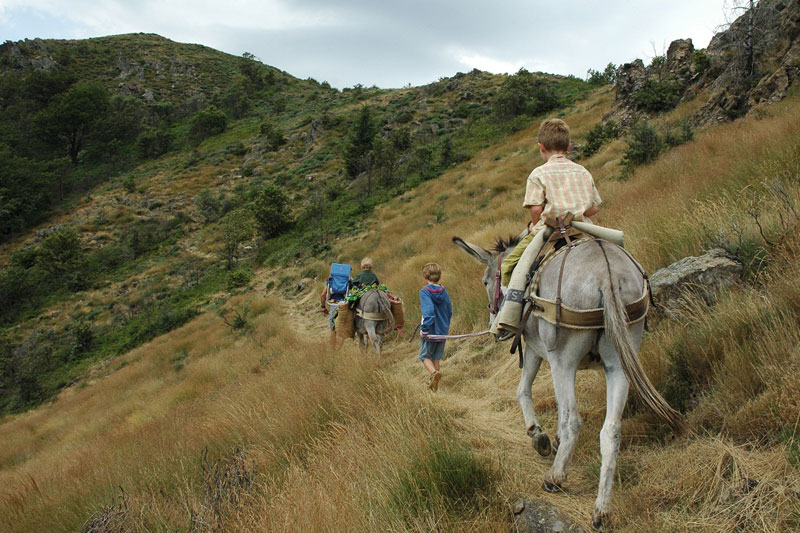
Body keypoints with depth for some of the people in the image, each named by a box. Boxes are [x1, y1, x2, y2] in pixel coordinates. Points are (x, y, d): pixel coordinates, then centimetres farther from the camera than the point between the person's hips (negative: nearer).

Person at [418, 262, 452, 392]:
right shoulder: (444, 291, 2)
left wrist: (424, 329, -21)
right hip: (442, 331, 5)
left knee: (424, 356, 11)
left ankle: (434, 372, -17)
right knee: (436, 358, 16)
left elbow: (428, 312, -26)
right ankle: (434, 385, 19)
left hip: (430, 332, -5)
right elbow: (449, 311, 8)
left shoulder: (424, 292, -15)